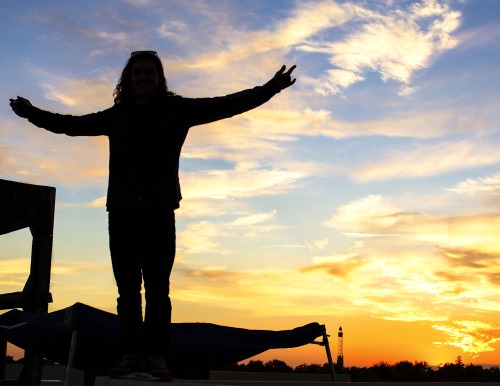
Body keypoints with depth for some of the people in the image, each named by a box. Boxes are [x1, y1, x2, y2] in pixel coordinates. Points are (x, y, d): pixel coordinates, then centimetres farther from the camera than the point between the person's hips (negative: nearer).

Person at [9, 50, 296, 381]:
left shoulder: (177, 110, 8)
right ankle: (132, 353, 5)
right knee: (127, 289, 2)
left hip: (159, 213, -3)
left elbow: (225, 105, 2)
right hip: (121, 212, 3)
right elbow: (73, 124, 30)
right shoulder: (116, 115, 16)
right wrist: (34, 114, 33)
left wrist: (270, 89, -5)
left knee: (157, 288, -6)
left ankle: (155, 354, -4)